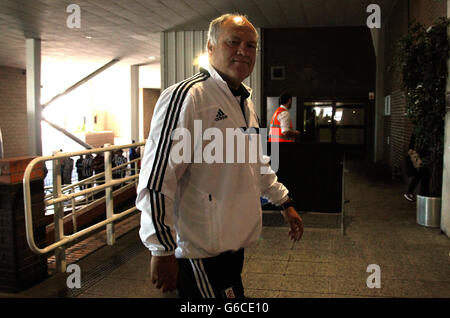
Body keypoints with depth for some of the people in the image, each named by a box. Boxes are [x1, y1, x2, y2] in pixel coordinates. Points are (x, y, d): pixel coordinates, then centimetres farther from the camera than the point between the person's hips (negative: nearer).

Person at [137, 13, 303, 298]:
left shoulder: (245, 102, 13)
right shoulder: (186, 96, -17)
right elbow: (156, 181, -21)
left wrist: (285, 203, 27)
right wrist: (162, 250, -21)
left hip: (234, 244, 9)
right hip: (202, 255, -8)